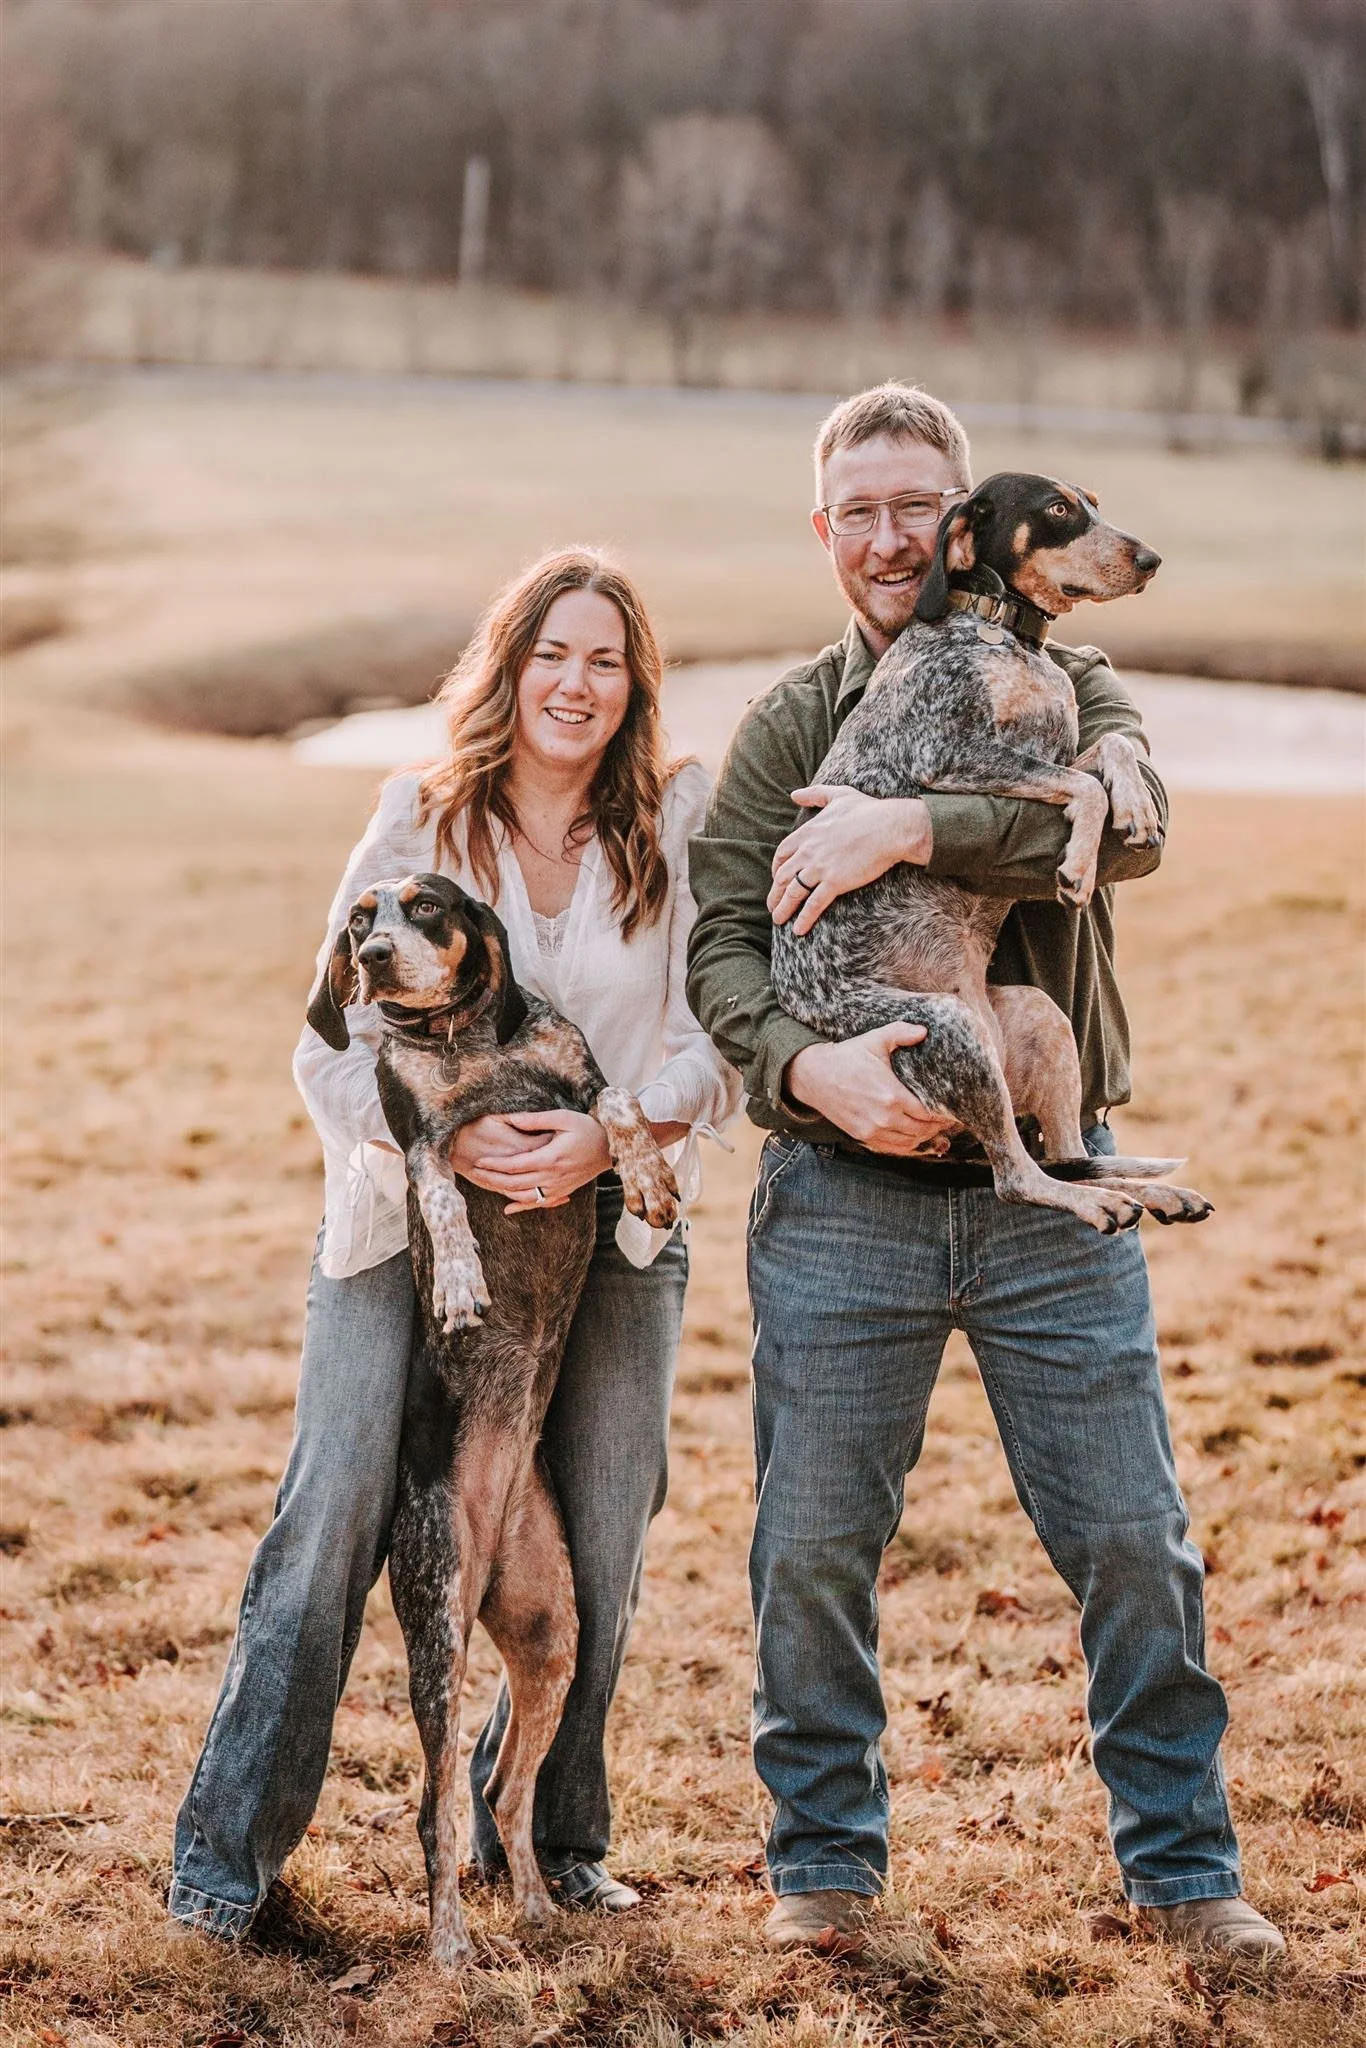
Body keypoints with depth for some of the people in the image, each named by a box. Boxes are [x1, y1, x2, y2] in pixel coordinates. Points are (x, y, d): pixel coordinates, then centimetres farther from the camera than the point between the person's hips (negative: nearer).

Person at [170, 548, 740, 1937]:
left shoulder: (679, 832, 1)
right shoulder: (419, 828, 1)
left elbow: (722, 1044, -3)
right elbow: (332, 1052, -2)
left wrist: (607, 1139, -20)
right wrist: (451, 1138, -20)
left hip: (610, 1234, 1)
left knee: (597, 1555, 3)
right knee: (332, 1516, -10)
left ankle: (547, 1838, 24)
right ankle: (229, 1848, 0)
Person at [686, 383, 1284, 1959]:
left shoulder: (1064, 687, 5)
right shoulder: (784, 729, 7)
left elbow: (1129, 825, -17)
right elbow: (719, 941, -4)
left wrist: (912, 829, -27)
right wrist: (803, 1065, -24)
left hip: (1049, 1195, 0)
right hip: (841, 1198, 1)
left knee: (1132, 1538, 3)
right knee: (813, 1547, 5)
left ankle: (1183, 1863, 18)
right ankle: (824, 1859, 23)